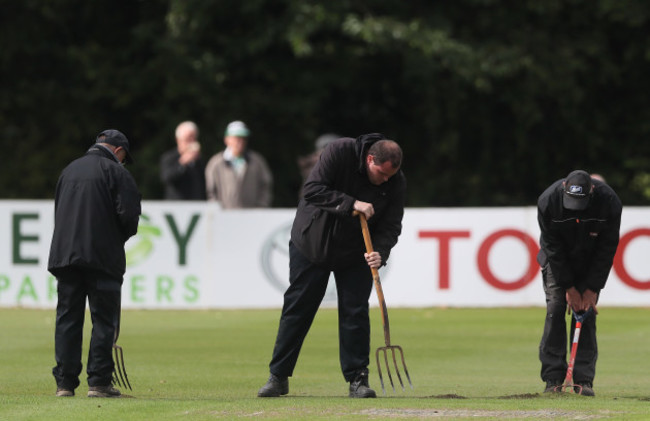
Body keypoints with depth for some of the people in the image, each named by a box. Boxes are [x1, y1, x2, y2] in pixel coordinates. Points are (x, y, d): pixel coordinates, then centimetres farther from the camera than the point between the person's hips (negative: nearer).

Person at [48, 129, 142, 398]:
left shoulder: (69, 170, 17)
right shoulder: (116, 172, -2)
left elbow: (58, 212, 18)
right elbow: (129, 215, -11)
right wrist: (120, 238, 8)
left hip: (64, 254, 5)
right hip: (102, 257, -5)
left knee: (67, 319, 7)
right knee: (103, 320, 0)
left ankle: (64, 383, 3)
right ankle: (99, 383, -4)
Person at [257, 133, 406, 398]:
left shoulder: (396, 183, -14)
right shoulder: (340, 152, -23)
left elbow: (391, 225, -11)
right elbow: (313, 190, -28)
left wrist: (380, 252, -30)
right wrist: (352, 204, -35)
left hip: (355, 253, 2)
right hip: (312, 244, -2)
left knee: (355, 313, -5)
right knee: (297, 308, 2)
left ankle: (357, 379, 4)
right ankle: (278, 377, 10)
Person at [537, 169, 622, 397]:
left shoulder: (609, 202, -28)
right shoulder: (548, 201, -28)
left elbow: (607, 249, -19)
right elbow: (553, 248, -20)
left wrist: (592, 289, -18)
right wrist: (569, 287, -19)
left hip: (591, 264, 0)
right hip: (558, 261, 0)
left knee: (587, 312, -9)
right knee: (555, 309, -11)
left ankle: (584, 379, -8)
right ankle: (553, 378, -6)